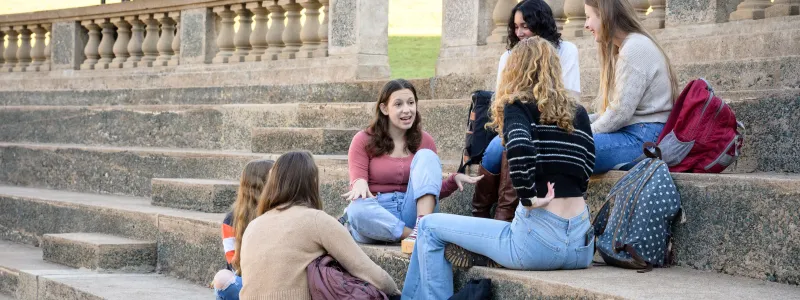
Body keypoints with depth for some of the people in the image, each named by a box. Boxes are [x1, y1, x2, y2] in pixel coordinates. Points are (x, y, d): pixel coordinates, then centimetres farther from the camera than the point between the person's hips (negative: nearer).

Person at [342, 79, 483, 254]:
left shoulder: (424, 141, 11)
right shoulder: (364, 140, 3)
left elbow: (435, 191, 13)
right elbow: (357, 182, -6)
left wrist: (454, 180, -8)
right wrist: (360, 183, -30)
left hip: (412, 212, 3)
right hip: (377, 215, -3)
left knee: (426, 156, -18)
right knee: (357, 210, -38)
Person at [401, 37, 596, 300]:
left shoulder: (517, 106, -2)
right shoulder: (578, 113, 14)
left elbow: (520, 149, -23)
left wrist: (528, 198, -12)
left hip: (541, 238, -7)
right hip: (582, 243, 7)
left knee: (430, 227, 10)